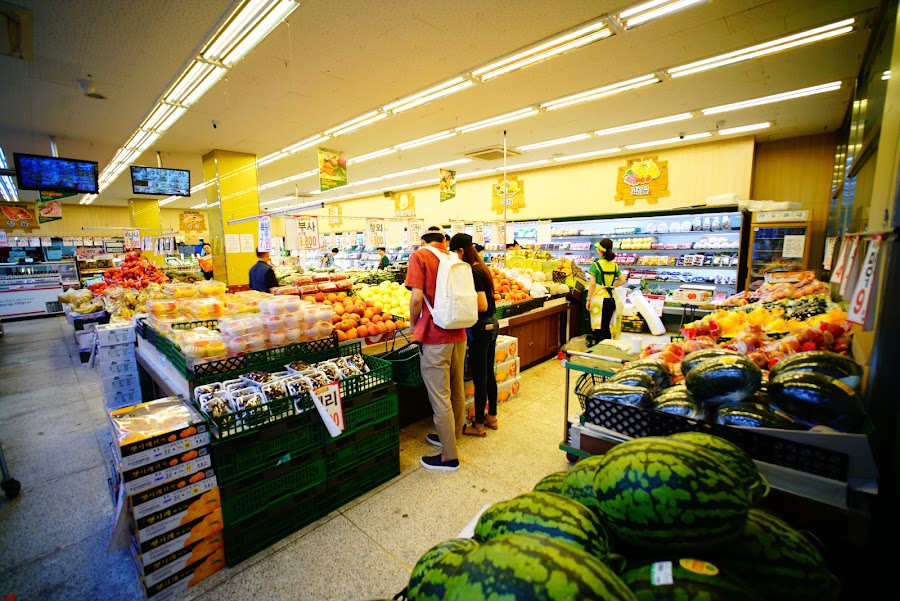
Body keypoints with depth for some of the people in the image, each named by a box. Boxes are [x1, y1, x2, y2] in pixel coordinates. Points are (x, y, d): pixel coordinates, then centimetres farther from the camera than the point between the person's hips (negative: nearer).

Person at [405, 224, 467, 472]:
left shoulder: (419, 256, -7)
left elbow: (417, 297, -16)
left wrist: (413, 323, 1)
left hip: (434, 336, -6)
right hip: (458, 333, 7)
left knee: (440, 397, 3)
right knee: (456, 392, 19)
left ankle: (449, 456, 15)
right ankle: (451, 436, 39)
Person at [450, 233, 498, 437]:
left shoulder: (473, 272, -19)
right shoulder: (482, 268, 9)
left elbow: (482, 306, -23)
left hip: (481, 328, -9)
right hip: (492, 324, 9)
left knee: (479, 377, 3)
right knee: (489, 374, 18)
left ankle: (478, 425, 18)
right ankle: (492, 417, 33)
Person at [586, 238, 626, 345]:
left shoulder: (596, 264, -11)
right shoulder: (614, 265, 7)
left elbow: (592, 284, -14)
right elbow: (622, 280, 11)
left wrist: (588, 300, -8)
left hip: (599, 299, -6)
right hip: (611, 299, 6)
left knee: (598, 328, 0)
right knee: (606, 327, 16)